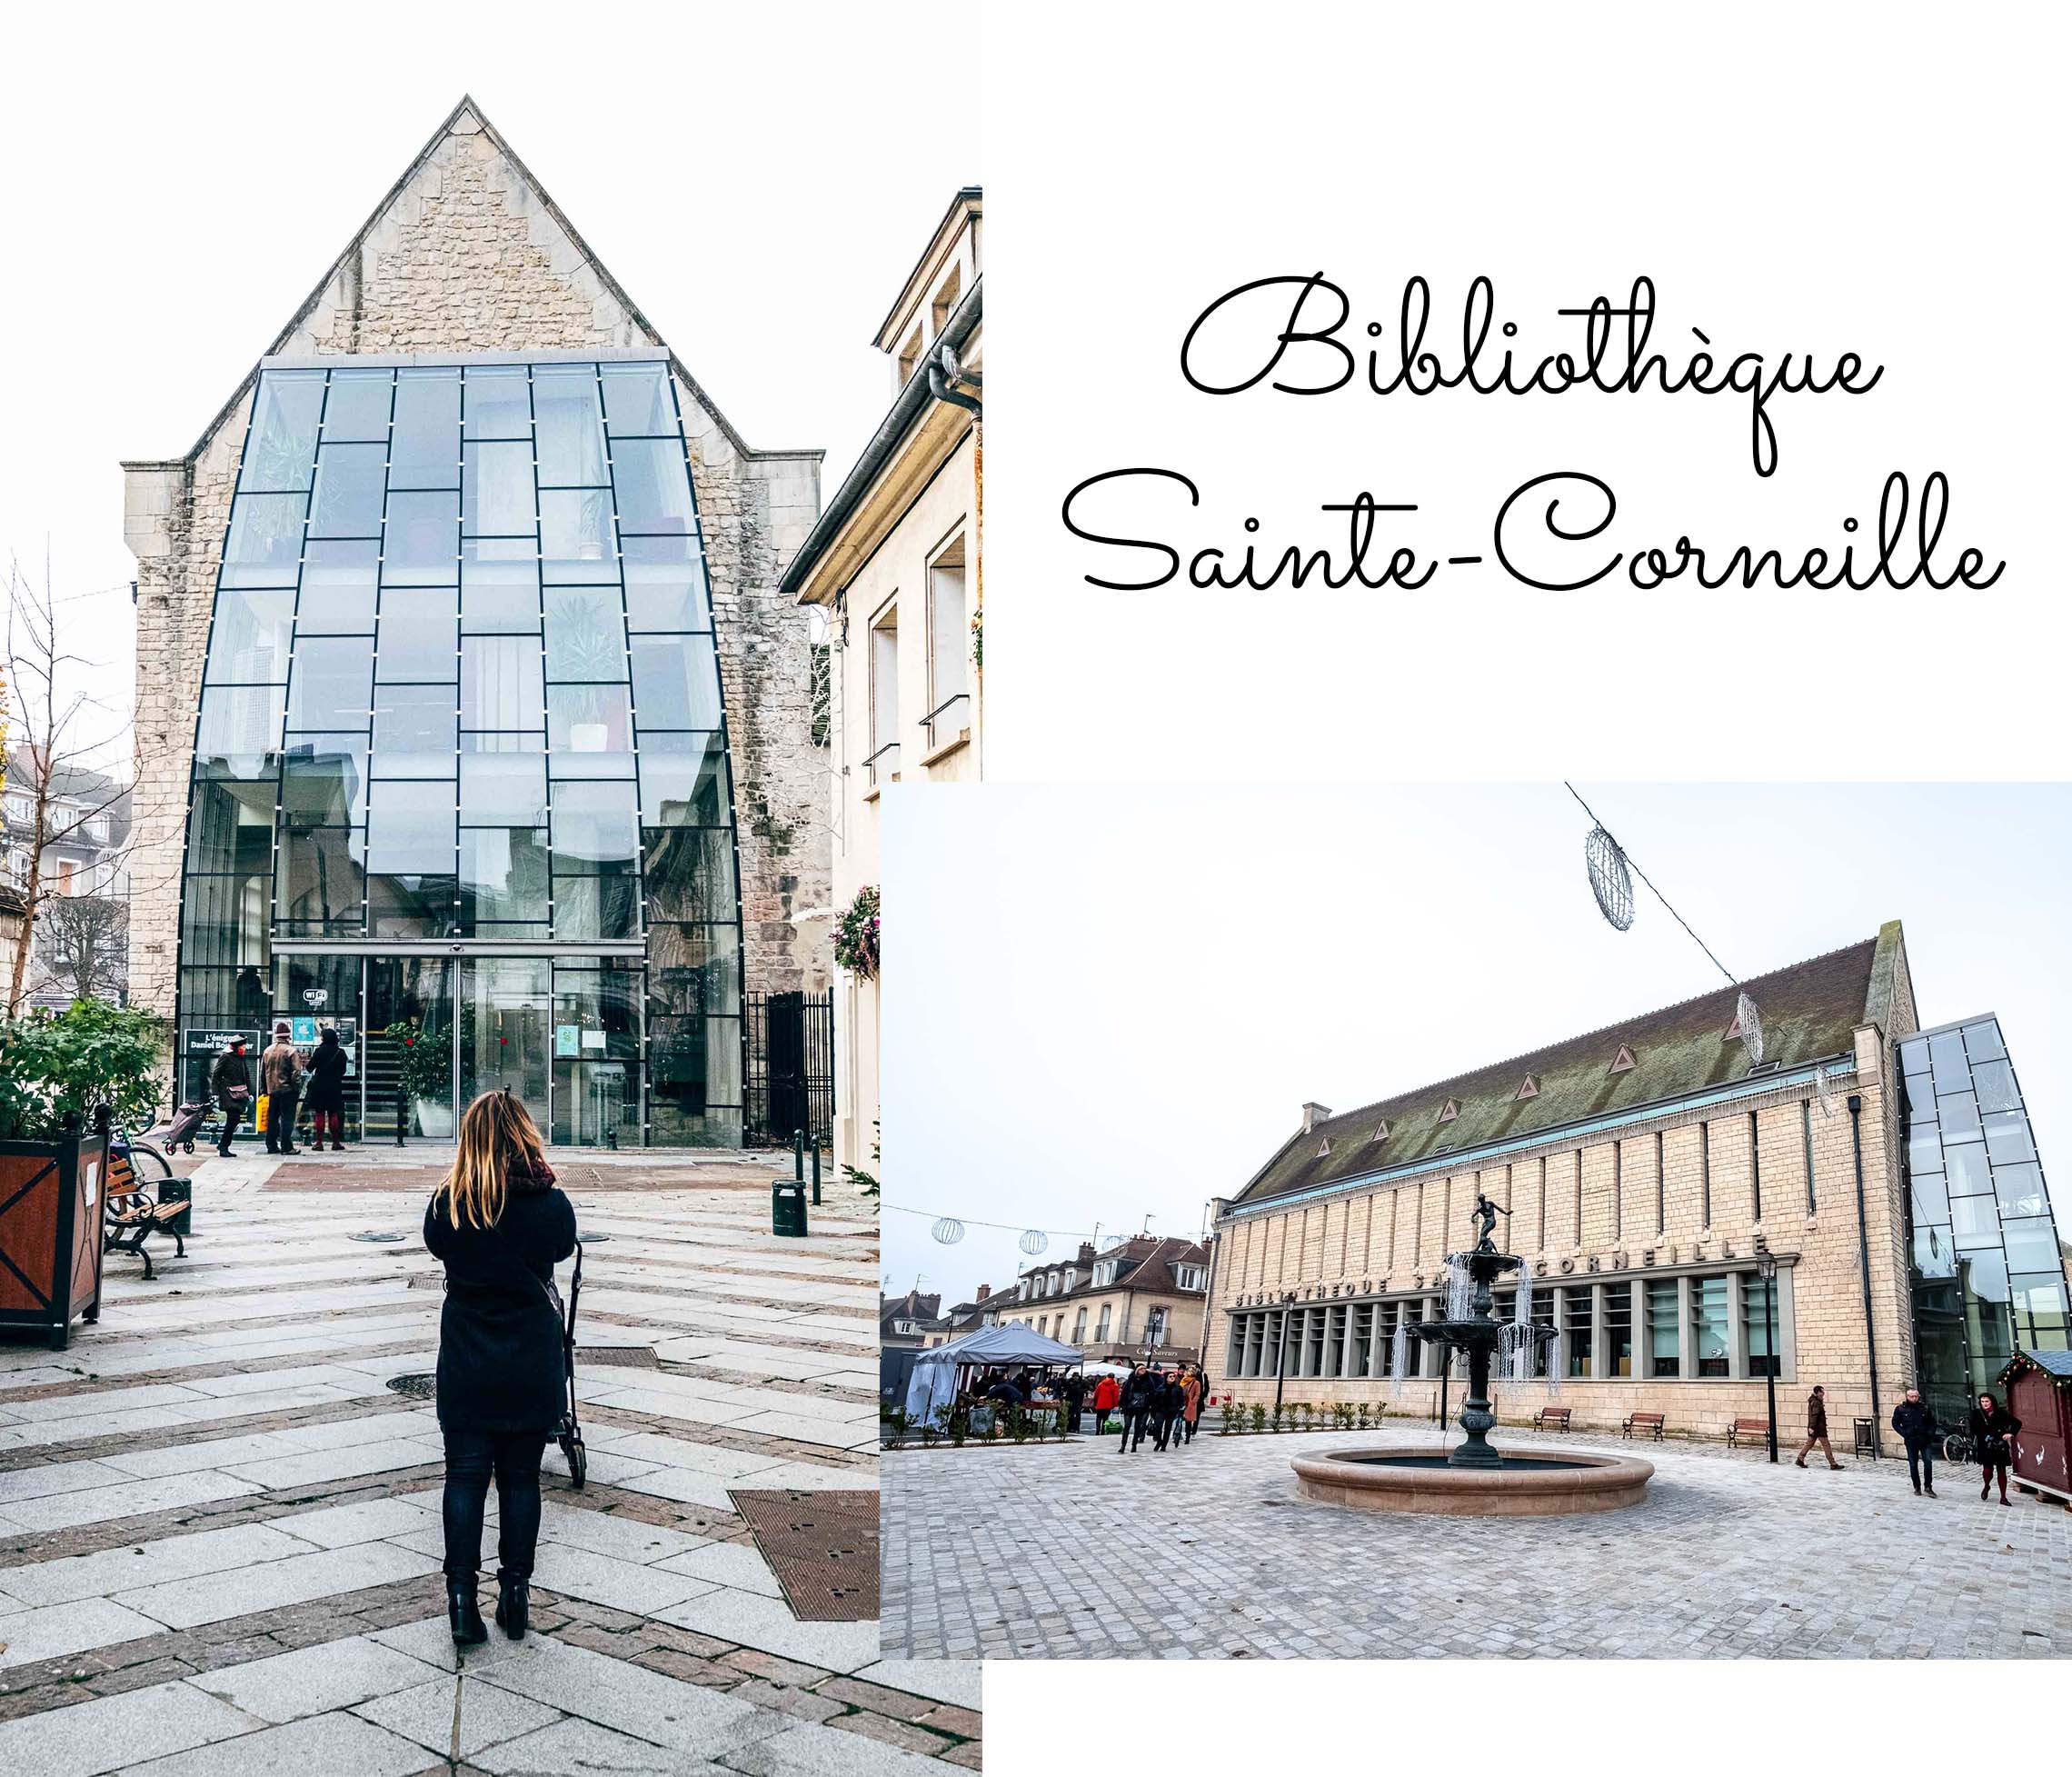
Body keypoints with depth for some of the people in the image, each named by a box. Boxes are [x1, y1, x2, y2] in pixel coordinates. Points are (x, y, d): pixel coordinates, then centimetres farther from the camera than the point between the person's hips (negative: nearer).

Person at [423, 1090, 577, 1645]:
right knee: (521, 1478, 10)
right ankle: (514, 1593, 16)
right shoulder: (549, 1202, -11)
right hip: (533, 1365, 0)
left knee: (465, 1476, 8)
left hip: (466, 1365, 0)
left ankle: (462, 1595, 5)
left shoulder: (448, 1203, -9)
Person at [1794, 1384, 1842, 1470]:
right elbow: (1814, 1415, -24)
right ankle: (1833, 1464, -1)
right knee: (1826, 1445, -4)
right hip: (1819, 1428, -10)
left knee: (1809, 1443, 10)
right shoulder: (1816, 1403, -16)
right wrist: (1812, 1427, -29)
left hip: (1813, 1428, 10)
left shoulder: (1813, 1401, 16)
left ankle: (1800, 1459, 8)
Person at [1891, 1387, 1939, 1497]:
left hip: (1925, 1440, 0)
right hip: (1911, 1441, 0)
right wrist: (1904, 1434, -7)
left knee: (1928, 1462, -9)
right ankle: (1917, 1487, 17)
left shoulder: (1925, 1407, 2)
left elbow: (1932, 1422, 11)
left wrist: (1930, 1433, -3)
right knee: (1913, 1465, 6)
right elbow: (1895, 1423, 5)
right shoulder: (1900, 1409, -1)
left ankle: (1928, 1487, 1)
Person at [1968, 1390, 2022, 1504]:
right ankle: (1986, 1486, 25)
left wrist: (2011, 1433, -9)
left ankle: (2003, 1498, 15)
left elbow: (2017, 1423, 4)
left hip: (2000, 1447, 1)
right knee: (1987, 1470, -9)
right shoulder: (1977, 1414, -2)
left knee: (2001, 1471, 6)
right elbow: (1973, 1429, -9)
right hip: (1985, 1447, -1)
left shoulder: (2001, 1413, -1)